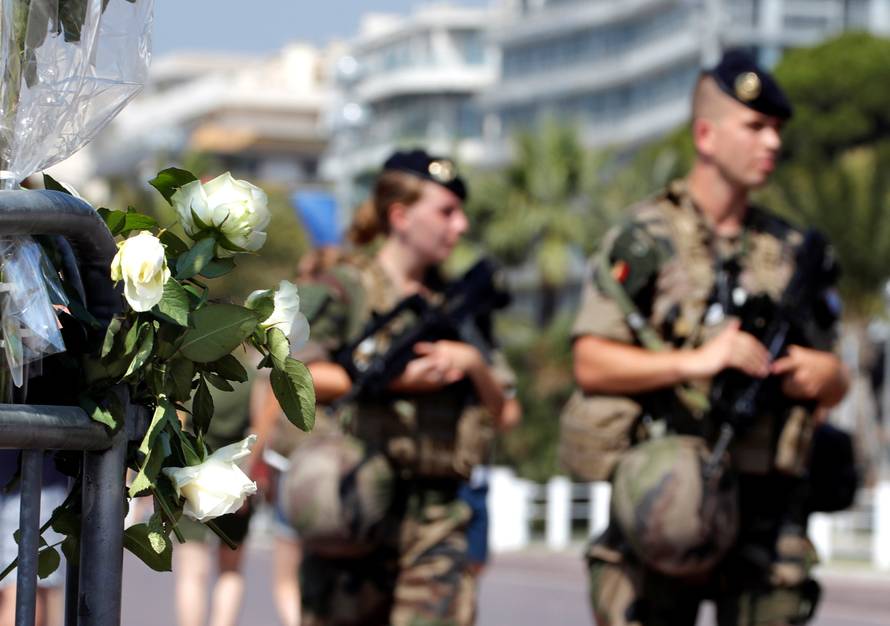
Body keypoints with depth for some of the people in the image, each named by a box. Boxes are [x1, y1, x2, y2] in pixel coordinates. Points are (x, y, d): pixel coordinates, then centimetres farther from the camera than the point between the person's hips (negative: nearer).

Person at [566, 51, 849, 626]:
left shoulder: (791, 251, 16)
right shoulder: (645, 239, 2)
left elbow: (833, 383, 21)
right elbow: (591, 363, -7)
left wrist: (824, 375, -3)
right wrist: (696, 362, -17)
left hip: (769, 508, 4)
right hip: (666, 493, -4)